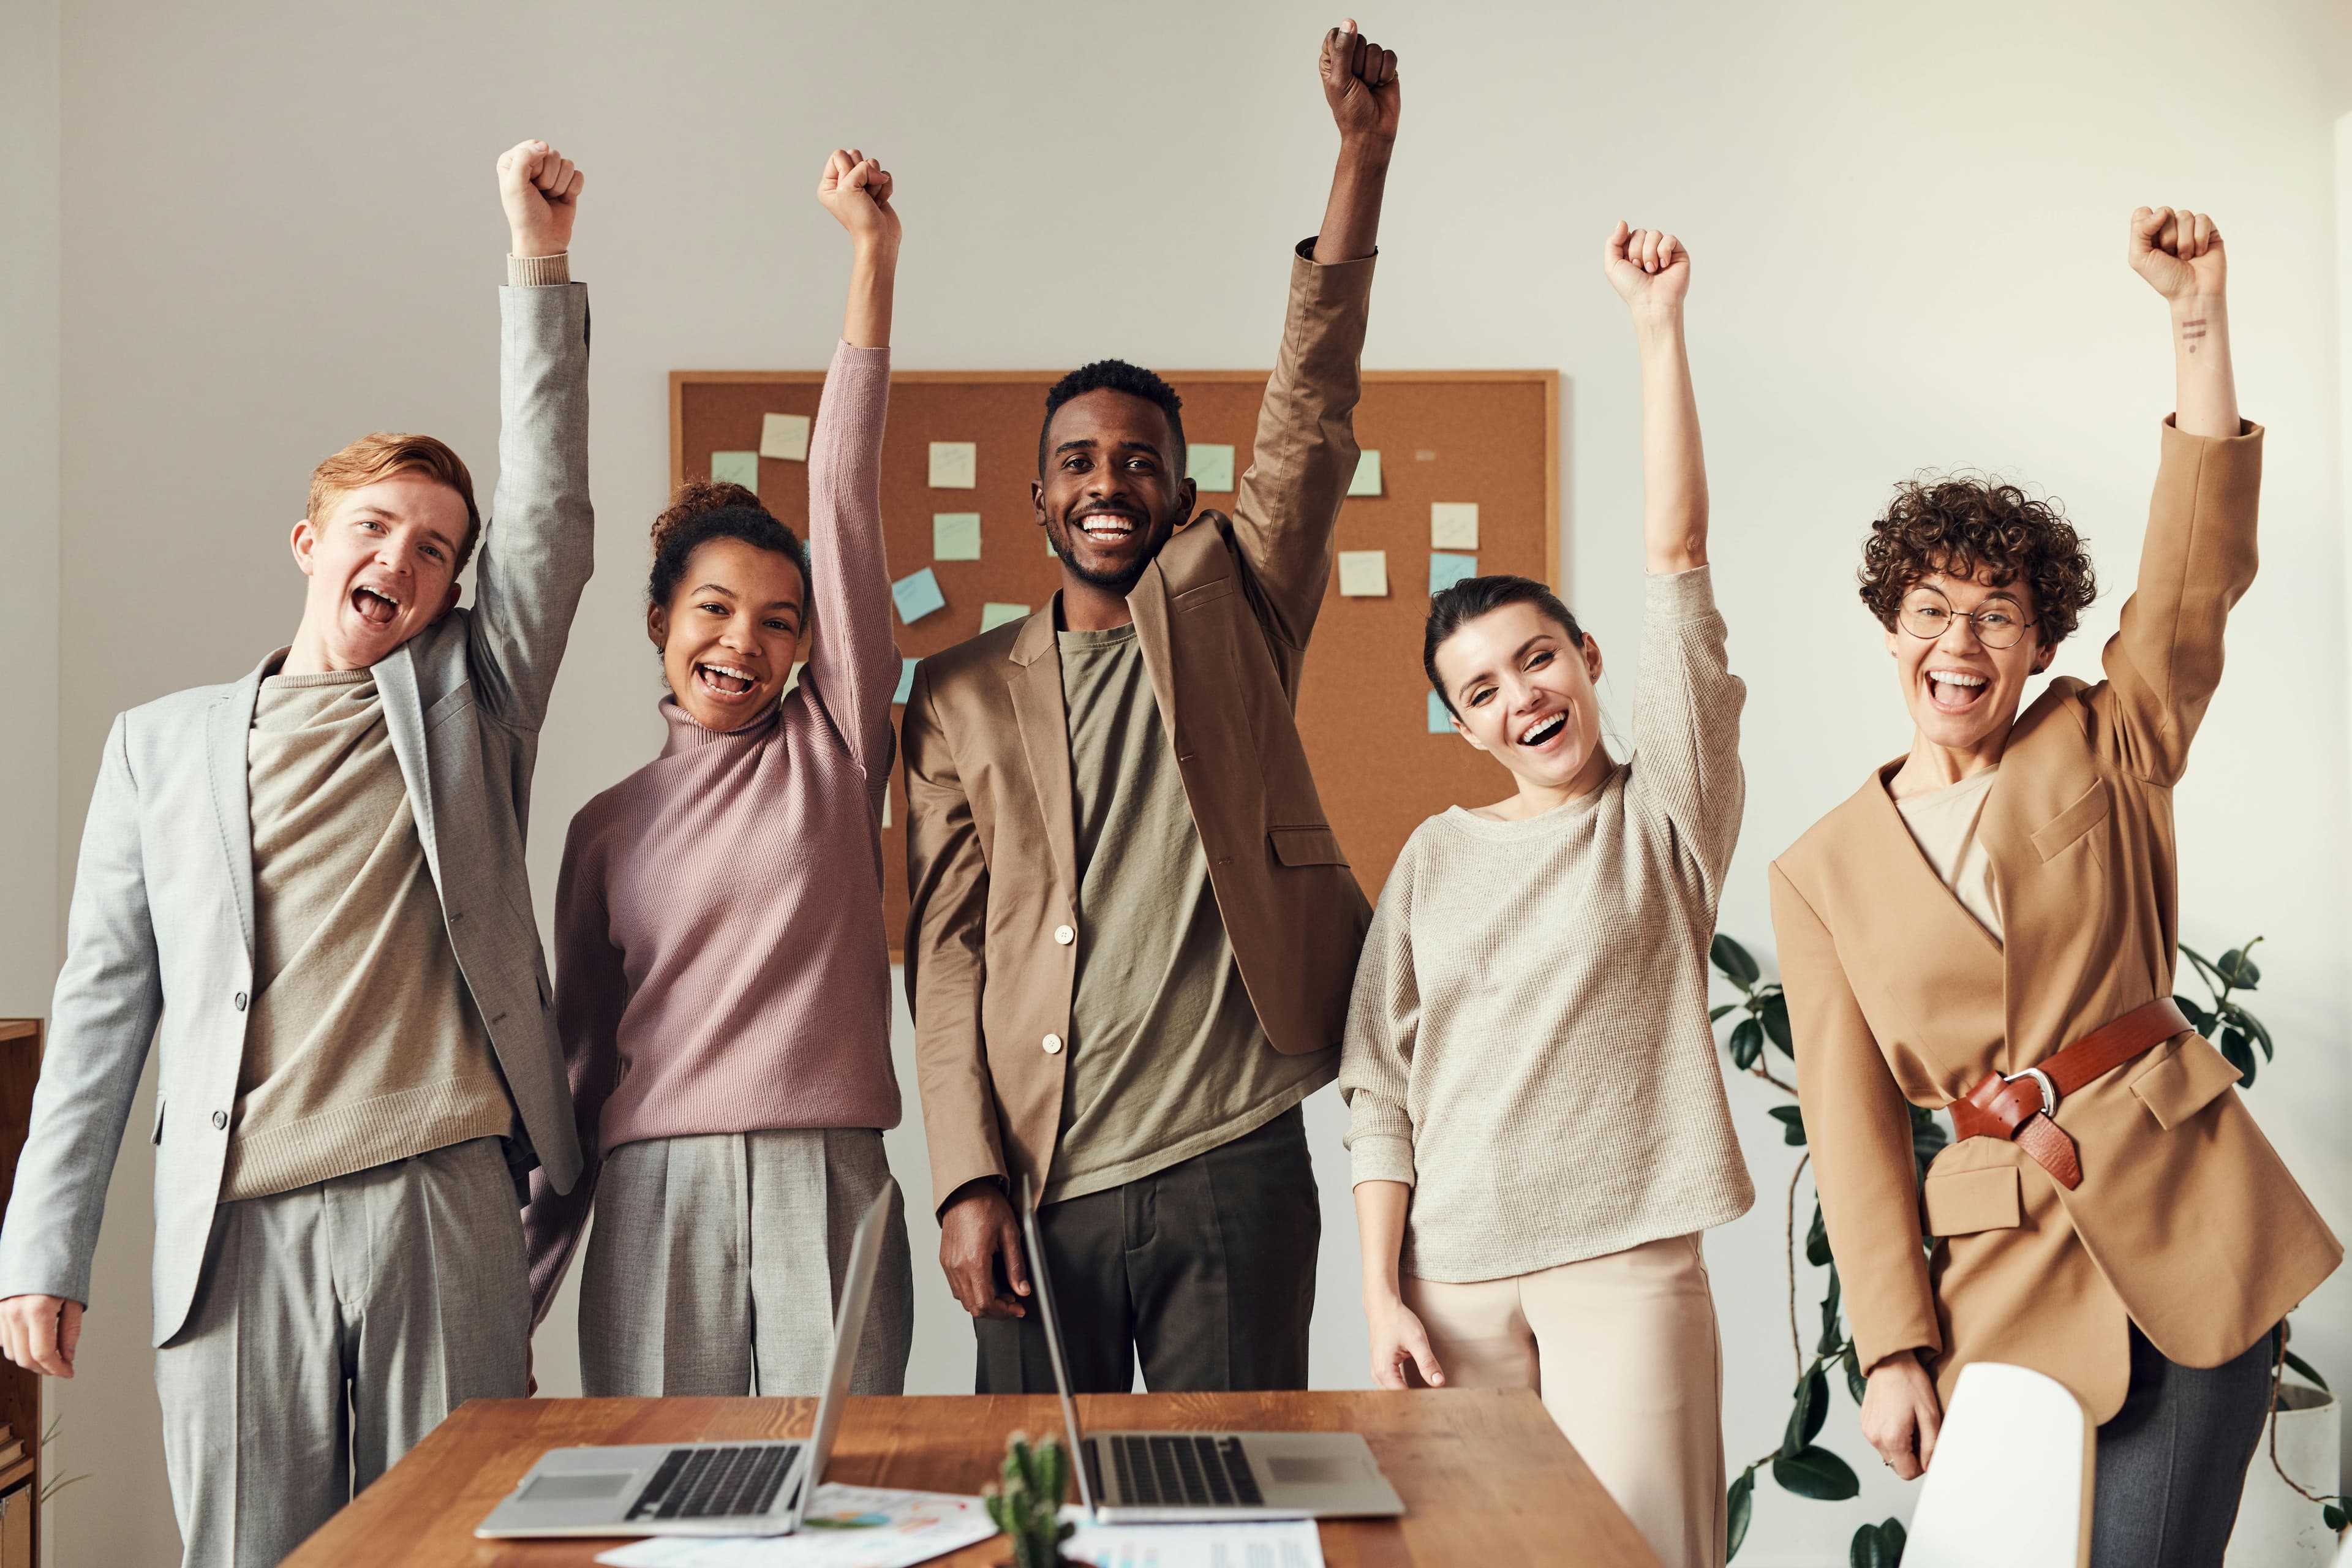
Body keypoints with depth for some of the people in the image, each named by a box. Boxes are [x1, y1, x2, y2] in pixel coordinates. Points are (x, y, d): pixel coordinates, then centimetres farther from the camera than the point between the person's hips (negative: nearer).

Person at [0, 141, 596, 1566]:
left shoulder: (466, 702, 12)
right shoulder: (163, 744, 13)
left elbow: (552, 512, 1)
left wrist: (544, 262, -4)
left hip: (444, 1200, 0)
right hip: (240, 1226, 1)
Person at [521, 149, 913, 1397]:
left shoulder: (833, 746, 6)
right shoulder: (609, 825, 11)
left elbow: (846, 493, -2)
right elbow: (580, 1053, 13)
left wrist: (872, 254, -7)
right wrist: (514, 1297, 11)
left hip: (826, 1194, -1)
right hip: (654, 1200, 1)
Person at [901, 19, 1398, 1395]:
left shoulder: (1232, 611, 8)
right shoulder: (962, 694, 9)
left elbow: (1312, 421, -4)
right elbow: (946, 950, 5)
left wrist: (1366, 150, -12)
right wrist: (967, 1179, -4)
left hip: (1234, 1166, -1)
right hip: (1041, 1183, 1)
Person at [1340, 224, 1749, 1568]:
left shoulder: (1664, 811, 3)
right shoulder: (1436, 861, 9)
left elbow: (1676, 552, -4)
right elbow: (1383, 1084, 8)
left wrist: (1659, 325, -7)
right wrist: (1380, 1289, 0)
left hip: (1626, 1257, -2)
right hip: (1455, 1272, 2)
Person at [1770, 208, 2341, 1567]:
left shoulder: (2105, 753, 6)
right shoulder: (1823, 876, 6)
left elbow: (2199, 569, -9)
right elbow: (1854, 1129, 3)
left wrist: (2201, 316, -16)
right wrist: (1893, 1346, -4)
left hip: (2189, 1223, -1)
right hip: (2003, 1257, 1)